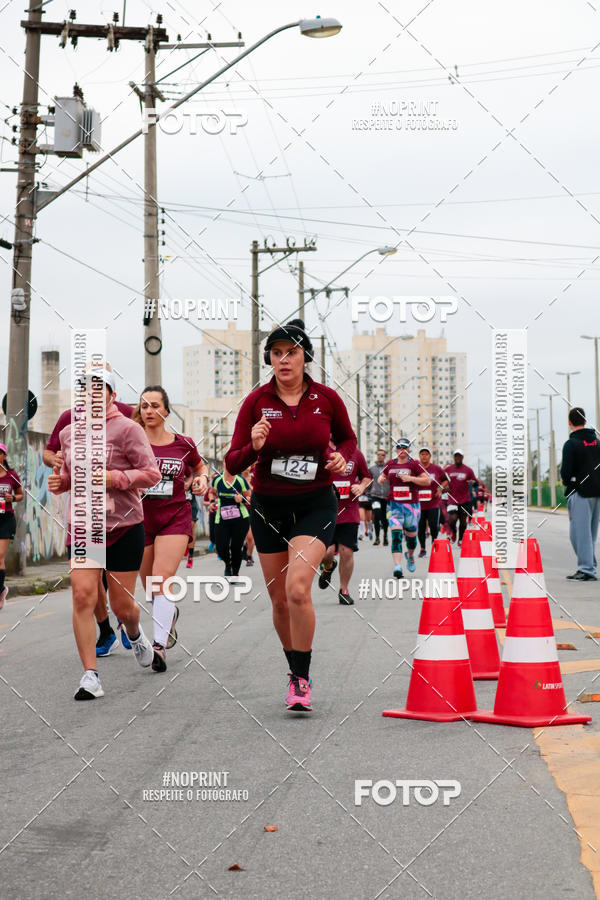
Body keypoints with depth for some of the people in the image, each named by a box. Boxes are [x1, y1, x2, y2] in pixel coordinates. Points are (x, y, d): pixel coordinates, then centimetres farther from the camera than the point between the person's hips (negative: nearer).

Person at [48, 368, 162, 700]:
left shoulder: (127, 429, -7)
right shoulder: (68, 433, 9)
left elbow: (152, 473, -8)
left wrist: (114, 478, -20)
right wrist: (59, 481, 2)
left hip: (124, 527, -3)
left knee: (122, 606, 5)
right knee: (82, 595, -13)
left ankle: (135, 635, 43)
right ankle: (90, 675, -8)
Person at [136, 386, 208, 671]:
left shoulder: (183, 444, 2)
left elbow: (200, 466, 20)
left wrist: (202, 479, -1)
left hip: (175, 518, -2)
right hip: (141, 518, 2)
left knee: (162, 579, -18)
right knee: (149, 586, 12)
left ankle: (160, 645, -24)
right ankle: (171, 614, 46)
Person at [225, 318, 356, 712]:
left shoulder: (326, 398, -4)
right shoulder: (257, 401, -5)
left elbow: (347, 438, 15)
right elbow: (233, 464, -6)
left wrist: (342, 458, -6)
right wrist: (253, 447, -26)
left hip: (315, 504, -2)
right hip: (269, 505, 2)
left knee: (298, 588, -21)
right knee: (280, 601, 8)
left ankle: (302, 679, -9)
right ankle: (297, 674, 29)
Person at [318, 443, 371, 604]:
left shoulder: (355, 453, 7)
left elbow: (367, 477, 20)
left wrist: (361, 487, 0)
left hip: (349, 512, 2)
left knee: (347, 552, -2)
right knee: (326, 552, -7)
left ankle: (344, 590, 17)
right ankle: (328, 567, 31)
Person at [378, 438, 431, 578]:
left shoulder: (414, 464, -2)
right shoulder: (390, 464, 9)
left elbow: (427, 481, -6)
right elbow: (383, 477, 25)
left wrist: (411, 478, -18)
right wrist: (380, 479, 2)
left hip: (411, 504, -1)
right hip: (394, 504, 1)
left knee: (411, 535, 12)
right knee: (396, 534, -16)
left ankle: (410, 556, 44)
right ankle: (397, 565, -22)